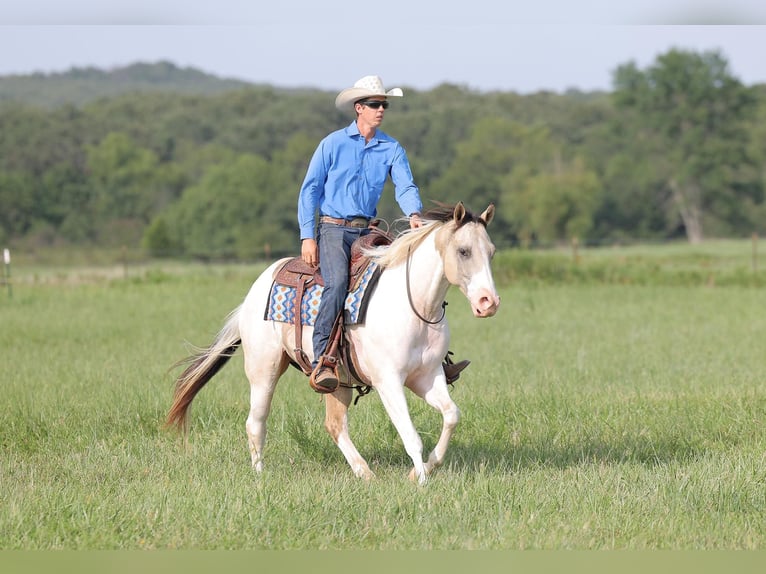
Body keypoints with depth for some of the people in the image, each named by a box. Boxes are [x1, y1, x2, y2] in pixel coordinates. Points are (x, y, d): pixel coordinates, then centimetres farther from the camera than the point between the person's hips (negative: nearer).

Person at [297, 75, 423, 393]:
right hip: (332, 228, -4)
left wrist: (414, 214, -27)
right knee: (337, 282, -29)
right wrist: (307, 236, -9)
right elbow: (310, 190, 0)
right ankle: (321, 361, -36)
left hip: (367, 231, 5)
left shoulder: (392, 149, 8)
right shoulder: (333, 144, -1)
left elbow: (405, 186, -4)